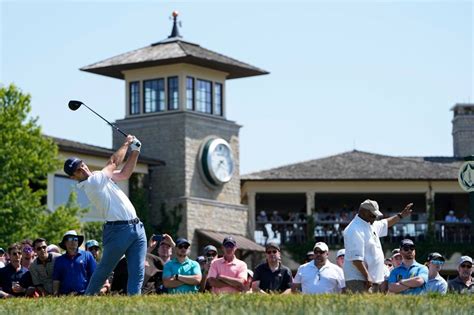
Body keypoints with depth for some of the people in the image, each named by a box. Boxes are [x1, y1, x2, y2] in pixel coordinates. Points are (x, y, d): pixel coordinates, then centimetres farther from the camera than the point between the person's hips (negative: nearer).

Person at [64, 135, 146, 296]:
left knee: (138, 273, -1)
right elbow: (114, 162, -6)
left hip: (136, 227, 8)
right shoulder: (90, 183, -10)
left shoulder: (100, 178, 17)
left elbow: (125, 173, 23)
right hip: (118, 230, -8)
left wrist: (135, 151, 12)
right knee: (103, 271, 0)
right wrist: (126, 143, 9)